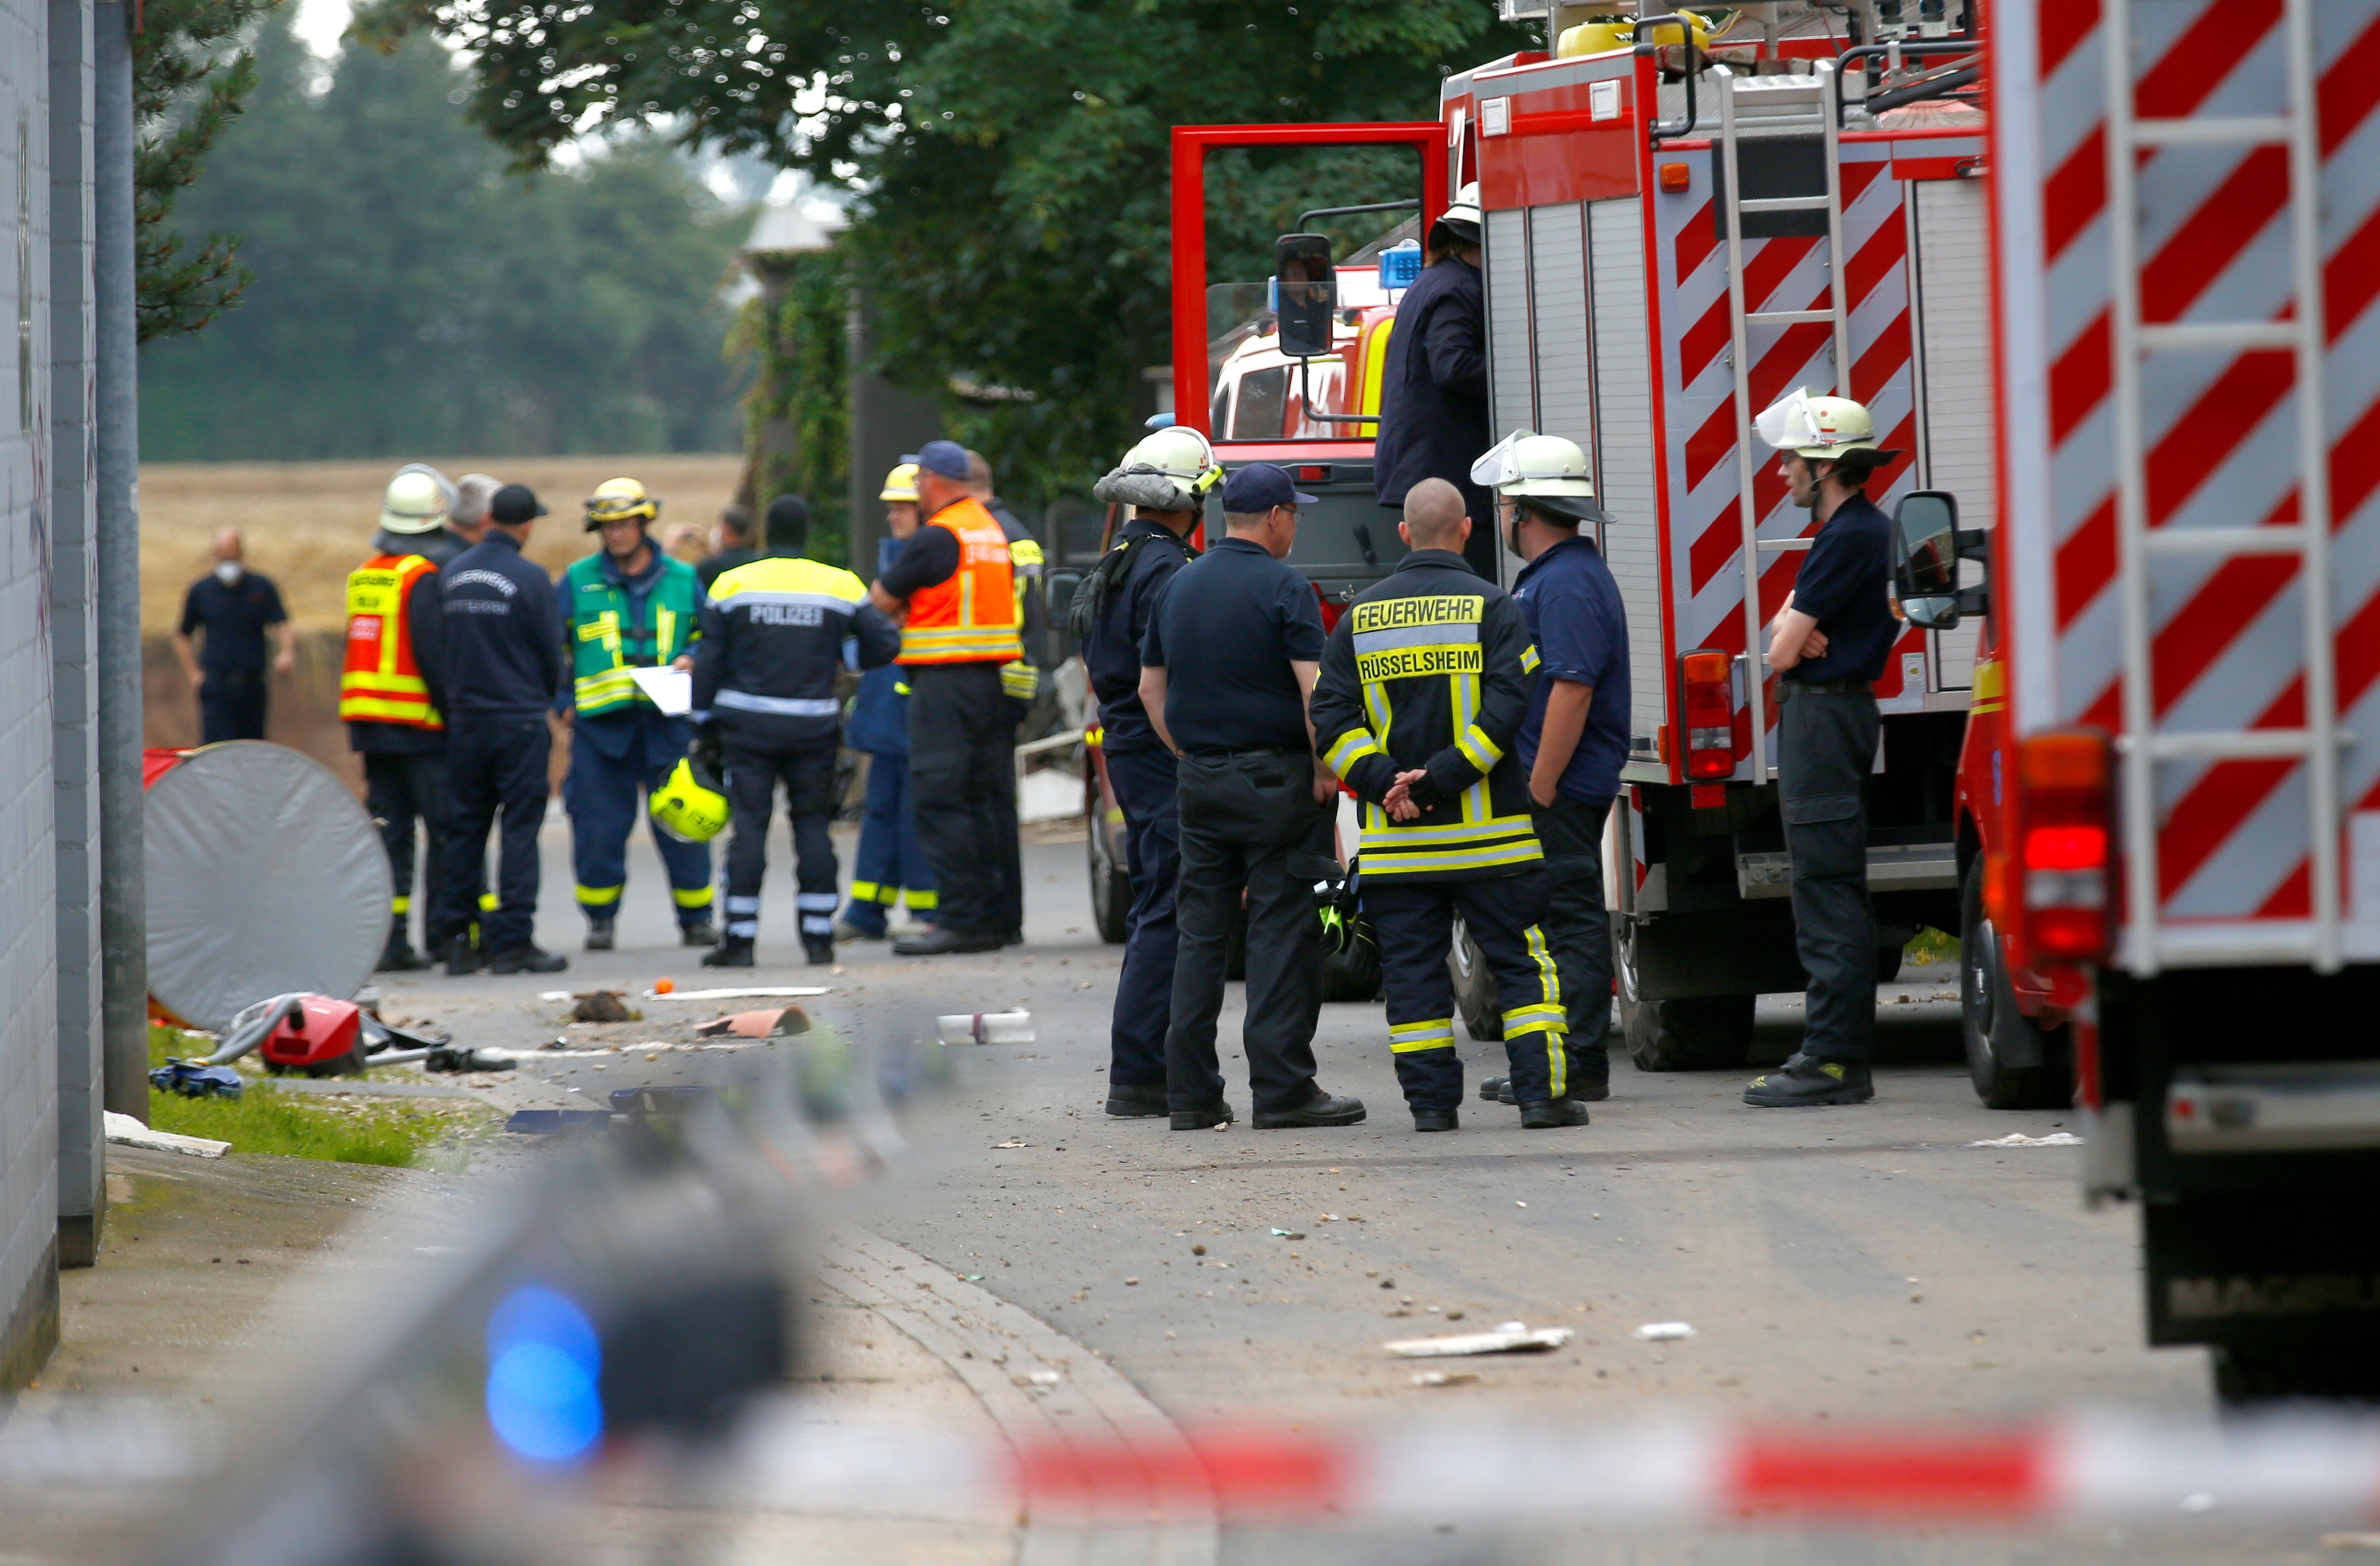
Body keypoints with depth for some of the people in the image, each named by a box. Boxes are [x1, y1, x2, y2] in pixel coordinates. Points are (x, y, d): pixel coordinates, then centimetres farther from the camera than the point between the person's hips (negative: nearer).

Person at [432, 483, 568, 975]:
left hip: (465, 720, 5)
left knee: (464, 828, 9)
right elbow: (552, 653, -3)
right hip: (520, 721, -5)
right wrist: (545, 699, 16)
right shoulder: (530, 579, -10)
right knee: (520, 827, -2)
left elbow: (431, 649, 9)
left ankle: (459, 939, 9)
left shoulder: (451, 574, 4)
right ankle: (512, 940, -6)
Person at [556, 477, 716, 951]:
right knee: (599, 827, 0)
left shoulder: (682, 580, 9)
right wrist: (563, 702, 3)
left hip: (668, 721, 0)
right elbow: (551, 645, 12)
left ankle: (696, 918, 12)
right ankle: (600, 919, 12)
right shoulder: (578, 582, 6)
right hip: (601, 723, 0)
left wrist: (691, 661, -3)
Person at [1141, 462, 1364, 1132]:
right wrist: (1325, 769, -11)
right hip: (1275, 777, -6)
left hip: (1201, 778, 6)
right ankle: (1281, 1088, -6)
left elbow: (1151, 688, 16)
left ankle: (1192, 1094, 7)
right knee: (1283, 931, -3)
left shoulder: (1179, 587, 11)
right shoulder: (1283, 587, -10)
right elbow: (1314, 686, -18)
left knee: (1200, 932, 8)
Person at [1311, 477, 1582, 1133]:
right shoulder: (1491, 607, -3)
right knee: (1519, 960, 3)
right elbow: (1506, 706, -14)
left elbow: (1329, 717, 1)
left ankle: (1431, 1099, 4)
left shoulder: (1362, 616, 7)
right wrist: (1440, 778, -14)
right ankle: (1542, 1092, -3)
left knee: (1412, 968, 6)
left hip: (1394, 833, 2)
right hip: (1486, 832, -2)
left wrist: (1383, 781, -7)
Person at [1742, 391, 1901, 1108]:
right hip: (1824, 713, 11)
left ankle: (1833, 1061, -13)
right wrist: (1796, 630, -6)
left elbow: (1783, 651, -17)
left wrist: (1793, 637, 3)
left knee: (1828, 893, -11)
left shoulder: (1848, 539, -18)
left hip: (1823, 717, -11)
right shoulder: (1863, 530, 16)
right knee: (1835, 894, 13)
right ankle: (1843, 1051, 16)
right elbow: (1784, 626, 15)